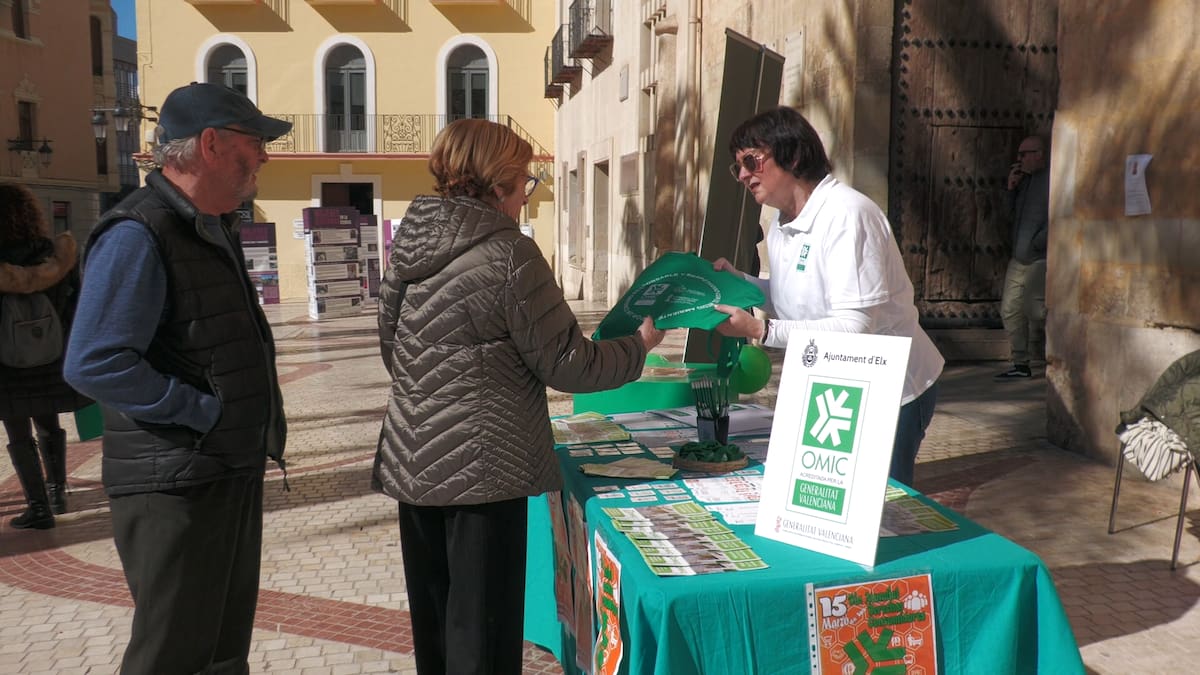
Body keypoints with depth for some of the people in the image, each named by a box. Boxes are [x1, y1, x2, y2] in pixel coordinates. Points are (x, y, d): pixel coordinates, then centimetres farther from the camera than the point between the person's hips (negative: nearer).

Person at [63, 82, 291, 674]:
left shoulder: (214, 229, 13)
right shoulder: (137, 237, -18)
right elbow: (93, 365, -26)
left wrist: (260, 418, 10)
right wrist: (204, 411, -21)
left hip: (235, 471, 9)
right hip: (175, 487, -9)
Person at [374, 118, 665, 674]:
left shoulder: (411, 242, 5)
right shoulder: (509, 254, -16)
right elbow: (562, 362, -12)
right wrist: (638, 345, 4)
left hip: (413, 458, 8)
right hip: (479, 466, -7)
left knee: (435, 619, 20)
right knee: (480, 629, 5)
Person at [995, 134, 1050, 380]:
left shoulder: (1051, 180, -8)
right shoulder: (1023, 180, 18)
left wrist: (1036, 243, -13)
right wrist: (1010, 188, 9)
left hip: (1040, 259, -8)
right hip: (1018, 259, 8)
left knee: (1034, 310, -10)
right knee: (1010, 309, 6)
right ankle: (1021, 365, 12)